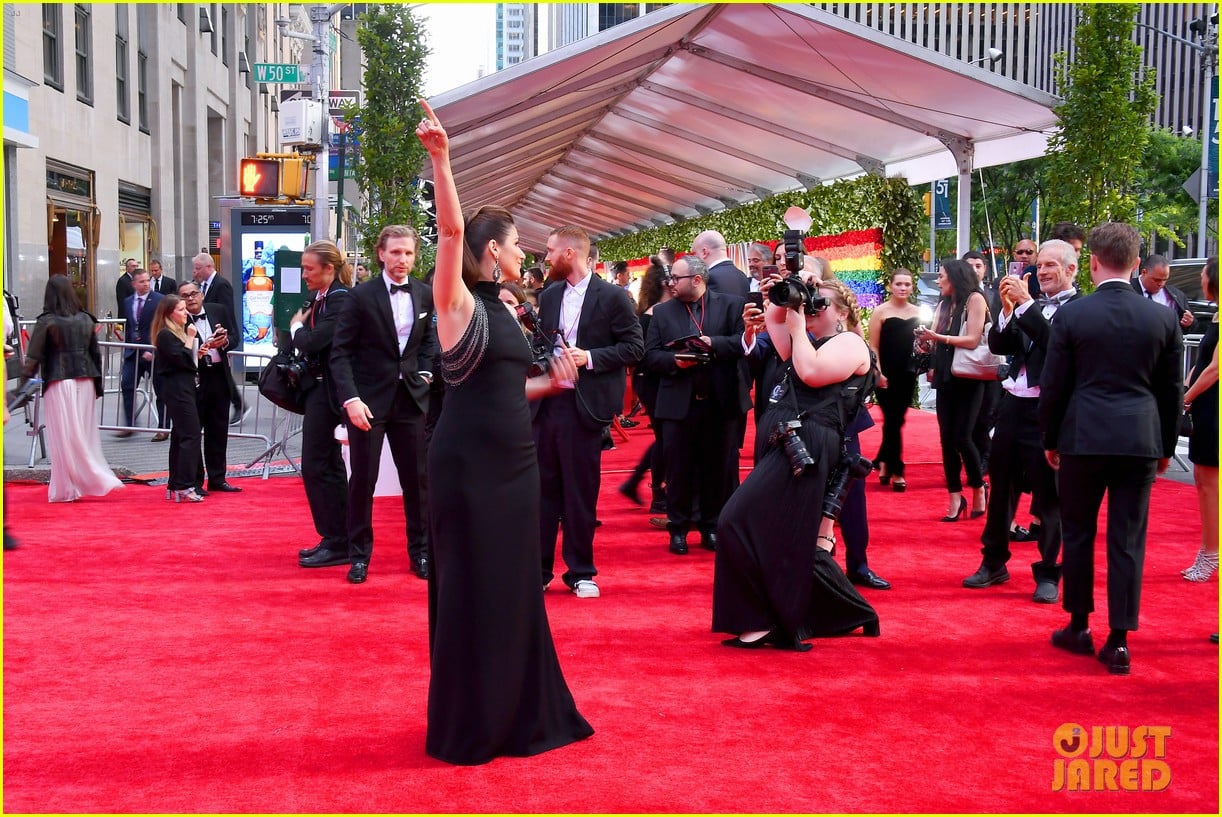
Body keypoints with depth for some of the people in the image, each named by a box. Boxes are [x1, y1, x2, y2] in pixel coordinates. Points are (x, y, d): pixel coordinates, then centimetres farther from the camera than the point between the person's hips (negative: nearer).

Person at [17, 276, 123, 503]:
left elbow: (33, 357, -8)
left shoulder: (46, 322, -6)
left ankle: (66, 488, 5)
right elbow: (96, 353, 9)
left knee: (63, 436, 2)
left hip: (59, 383, -4)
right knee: (85, 435, 11)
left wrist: (24, 384, -4)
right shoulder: (86, 319, 6)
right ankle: (91, 481, 12)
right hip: (85, 382, 4)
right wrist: (98, 384, 14)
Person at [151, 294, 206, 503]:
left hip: (183, 387, 10)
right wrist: (190, 338, -14)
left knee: (179, 436, 11)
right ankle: (184, 487, -15)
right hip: (176, 389, -10)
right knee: (190, 435, -14)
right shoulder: (165, 335, -11)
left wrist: (197, 353, 4)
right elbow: (180, 359, -21)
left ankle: (174, 486, 16)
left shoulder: (179, 332, 18)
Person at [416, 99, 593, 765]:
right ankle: (467, 728, 14)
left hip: (513, 462, 8)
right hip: (468, 464, -8)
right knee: (472, 591, 1)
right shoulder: (457, 301, -8)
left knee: (512, 588, 14)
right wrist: (439, 158, -34)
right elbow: (451, 228, -25)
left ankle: (516, 713, 27)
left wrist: (549, 382, 11)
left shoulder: (500, 311, 14)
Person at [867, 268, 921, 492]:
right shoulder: (880, 311, -4)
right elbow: (873, 346, -6)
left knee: (896, 419, 9)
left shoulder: (917, 312, 8)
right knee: (893, 421, -4)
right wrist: (878, 373, -15)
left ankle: (883, 462, 25)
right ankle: (896, 471, 3)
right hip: (886, 374, -4)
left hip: (908, 374, 4)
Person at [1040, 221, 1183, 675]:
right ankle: (1118, 641, 6)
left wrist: (1050, 439, 11)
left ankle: (1078, 627, 20)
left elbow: (1053, 386, -1)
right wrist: (1166, 446, 18)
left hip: (1083, 438, -1)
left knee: (1078, 534, 12)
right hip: (1140, 440, 2)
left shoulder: (1071, 315, -5)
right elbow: (1172, 390, 7)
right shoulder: (1162, 317, 1)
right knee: (1127, 541, 5)